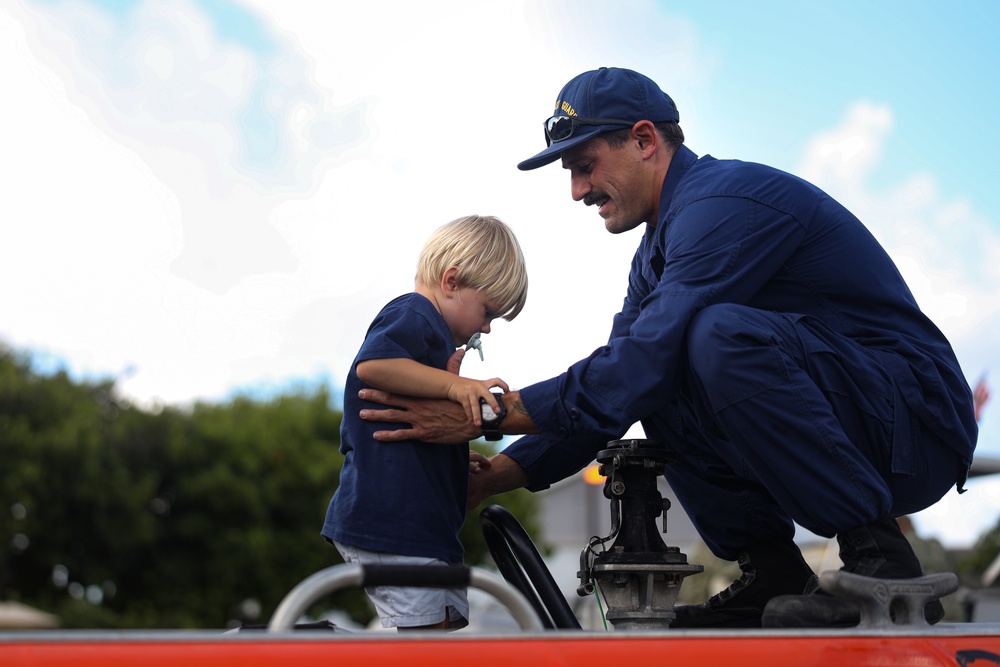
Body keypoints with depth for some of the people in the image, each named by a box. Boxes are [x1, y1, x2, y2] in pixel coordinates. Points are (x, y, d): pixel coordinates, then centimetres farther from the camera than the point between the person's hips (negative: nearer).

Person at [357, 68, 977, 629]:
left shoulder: (726, 201, -17)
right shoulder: (659, 250, 14)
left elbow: (644, 363, -25)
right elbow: (615, 382, 13)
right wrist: (478, 484, 6)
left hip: (915, 416, -9)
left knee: (720, 334, -31)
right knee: (653, 387, 1)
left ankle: (878, 556, -21)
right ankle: (771, 573, -1)